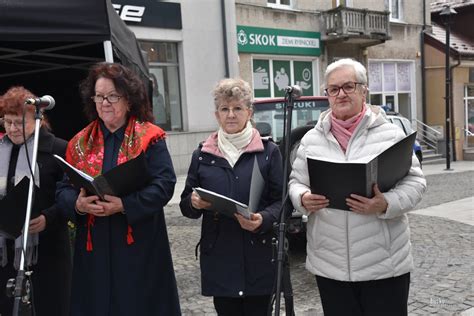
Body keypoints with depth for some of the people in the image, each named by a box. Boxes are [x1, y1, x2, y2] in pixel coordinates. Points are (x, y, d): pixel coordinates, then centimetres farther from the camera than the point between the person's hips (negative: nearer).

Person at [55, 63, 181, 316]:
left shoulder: (149, 137, -3)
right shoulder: (80, 142, 9)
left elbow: (164, 184, -11)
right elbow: (63, 188, 8)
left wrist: (125, 205, -22)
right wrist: (77, 204, -15)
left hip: (140, 246, -3)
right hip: (93, 247, 3)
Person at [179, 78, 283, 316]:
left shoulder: (268, 152, 3)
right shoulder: (202, 155, 9)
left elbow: (281, 200, 0)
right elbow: (185, 205, 11)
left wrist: (263, 219, -19)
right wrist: (194, 203, -12)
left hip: (258, 257, -1)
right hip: (219, 258, 2)